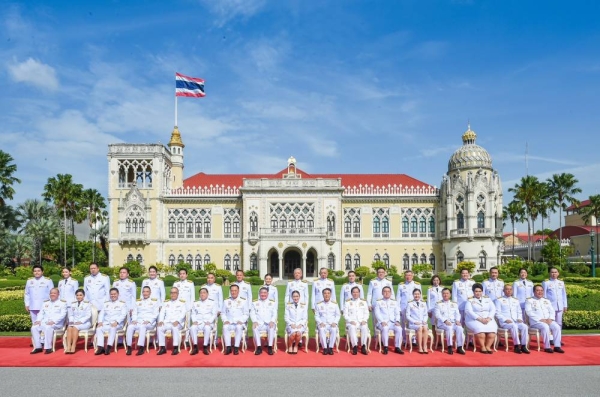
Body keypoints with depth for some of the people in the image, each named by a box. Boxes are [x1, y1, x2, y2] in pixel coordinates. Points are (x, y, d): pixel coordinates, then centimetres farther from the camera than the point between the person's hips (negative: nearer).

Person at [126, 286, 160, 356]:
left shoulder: (154, 301, 11)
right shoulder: (138, 302, 23)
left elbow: (155, 314, 3)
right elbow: (134, 313, 16)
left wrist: (149, 321, -13)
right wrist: (134, 320, -5)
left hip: (149, 323, -3)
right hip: (138, 321, 3)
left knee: (142, 326, -37)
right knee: (130, 327, -29)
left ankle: (141, 347, -40)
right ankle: (129, 347, -26)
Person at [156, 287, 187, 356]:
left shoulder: (182, 302, 10)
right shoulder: (166, 303, 21)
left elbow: (183, 313, -3)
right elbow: (162, 313, 12)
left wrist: (177, 321, -20)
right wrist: (161, 321, -8)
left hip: (178, 323, -3)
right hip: (167, 322, 4)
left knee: (175, 327, -37)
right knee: (159, 328, -27)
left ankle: (176, 348, -31)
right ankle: (162, 348, -21)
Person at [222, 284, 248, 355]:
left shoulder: (243, 301, 6)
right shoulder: (226, 301, 13)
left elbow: (246, 314, 5)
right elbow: (223, 313, 13)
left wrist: (241, 321, -12)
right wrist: (225, 320, -6)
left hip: (239, 323, -2)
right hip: (229, 323, 2)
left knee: (239, 327, -35)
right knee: (225, 327, -31)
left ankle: (236, 347, -31)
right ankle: (228, 347, -28)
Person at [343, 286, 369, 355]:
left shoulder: (363, 302, 15)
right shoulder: (348, 302, 9)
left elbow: (366, 313, 12)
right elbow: (345, 314, 5)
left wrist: (364, 320, -7)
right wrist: (351, 321, -12)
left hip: (362, 322, 1)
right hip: (351, 322, -1)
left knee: (365, 328, -33)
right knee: (352, 328, -36)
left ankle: (363, 347, -25)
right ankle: (355, 346, -30)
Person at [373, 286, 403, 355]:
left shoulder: (394, 302, 17)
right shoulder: (378, 302, 7)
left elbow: (397, 313, 12)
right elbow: (377, 313, -3)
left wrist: (397, 321, -8)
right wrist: (382, 322, -18)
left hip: (392, 322, 3)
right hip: (382, 322, -3)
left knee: (399, 328, -28)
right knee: (385, 328, -36)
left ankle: (397, 347, -17)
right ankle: (385, 347, -25)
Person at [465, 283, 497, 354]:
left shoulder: (487, 299, 15)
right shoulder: (470, 300, 3)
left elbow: (493, 309, 7)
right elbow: (469, 311, -9)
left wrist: (489, 318, -11)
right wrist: (479, 319, -19)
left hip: (488, 320, 3)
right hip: (474, 320, -3)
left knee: (492, 329, -27)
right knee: (480, 329, -33)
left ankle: (488, 346, -12)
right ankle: (483, 347, -17)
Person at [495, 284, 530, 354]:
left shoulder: (516, 300, 24)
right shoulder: (499, 300, 7)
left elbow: (519, 312, 22)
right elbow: (497, 313, 0)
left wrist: (519, 318, 1)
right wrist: (505, 320, -15)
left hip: (516, 321, 4)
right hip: (504, 322, -4)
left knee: (524, 326, -26)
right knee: (514, 326, -35)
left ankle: (523, 346, -23)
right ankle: (517, 346, -29)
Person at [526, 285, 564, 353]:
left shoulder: (546, 301, 22)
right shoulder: (529, 301, 5)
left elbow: (552, 311, 14)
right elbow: (529, 312, -7)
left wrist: (550, 319, -7)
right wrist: (540, 319, -16)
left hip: (548, 320, 5)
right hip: (536, 321, -5)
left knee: (557, 327, -24)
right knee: (545, 327, -33)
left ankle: (557, 346, -19)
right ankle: (547, 347, -24)